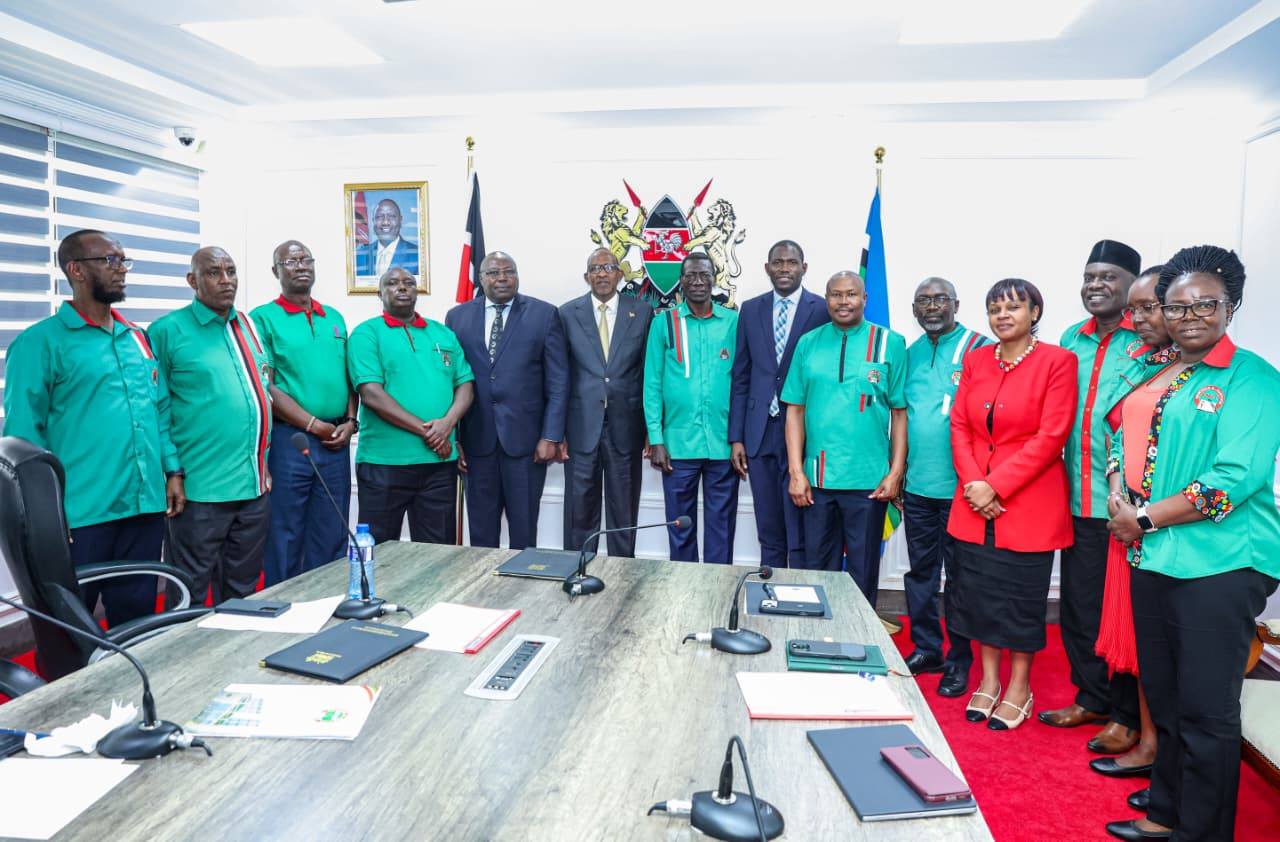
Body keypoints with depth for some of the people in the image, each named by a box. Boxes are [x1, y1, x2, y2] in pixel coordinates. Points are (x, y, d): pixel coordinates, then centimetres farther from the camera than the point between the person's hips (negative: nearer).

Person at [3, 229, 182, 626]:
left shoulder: (138, 338, 13)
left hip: (145, 506, 5)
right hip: (80, 513, -5)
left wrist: (172, 470, 7)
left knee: (137, 616, 15)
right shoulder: (40, 342, -6)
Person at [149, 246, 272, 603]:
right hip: (200, 491, -6)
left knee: (243, 593, 17)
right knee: (191, 597, 7)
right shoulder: (168, 330, -6)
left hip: (255, 485, 6)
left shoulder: (249, 325, 12)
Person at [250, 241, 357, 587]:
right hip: (289, 440, -5)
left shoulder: (335, 318, 15)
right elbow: (265, 387, -10)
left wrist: (349, 421, 0)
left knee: (330, 538, 12)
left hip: (337, 442, 5)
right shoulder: (263, 318, -2)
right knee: (285, 539, 3)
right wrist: (314, 425, -13)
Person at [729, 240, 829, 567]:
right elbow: (740, 377, 9)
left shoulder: (824, 310, -2)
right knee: (768, 533, 13)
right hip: (760, 433, 4)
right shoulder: (750, 310, 9)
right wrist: (736, 438, 5)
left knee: (802, 534, 2)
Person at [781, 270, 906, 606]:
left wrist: (896, 473, -6)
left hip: (869, 480, -2)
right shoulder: (808, 343, 6)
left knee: (863, 572, 10)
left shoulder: (890, 343, 0)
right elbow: (795, 410, 4)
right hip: (817, 478, 2)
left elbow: (900, 413, 0)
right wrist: (796, 472, -2)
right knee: (817, 567, 13)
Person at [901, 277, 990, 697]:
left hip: (959, 486, -5)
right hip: (917, 485, 5)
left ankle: (959, 661, 20)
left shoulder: (980, 349, -6)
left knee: (958, 576, 6)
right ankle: (925, 649, 28)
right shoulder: (910, 354, 11)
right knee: (920, 571, 14)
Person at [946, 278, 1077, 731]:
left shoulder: (1057, 361, -6)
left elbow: (1051, 436, -13)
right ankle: (988, 681, 26)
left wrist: (996, 487, -15)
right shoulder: (976, 360, 8)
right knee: (979, 593, 10)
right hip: (975, 502, 4)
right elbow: (959, 426, 6)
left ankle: (1019, 688, 23)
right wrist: (972, 482, -8)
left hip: (1028, 503, -4)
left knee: (1021, 597, 5)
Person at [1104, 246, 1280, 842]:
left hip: (1219, 564, -6)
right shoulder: (1151, 374, 13)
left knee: (1206, 710, 3)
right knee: (1164, 698, 17)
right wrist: (1122, 503, -1)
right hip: (1151, 558, 6)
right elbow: (1123, 439, 17)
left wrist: (1147, 518, -13)